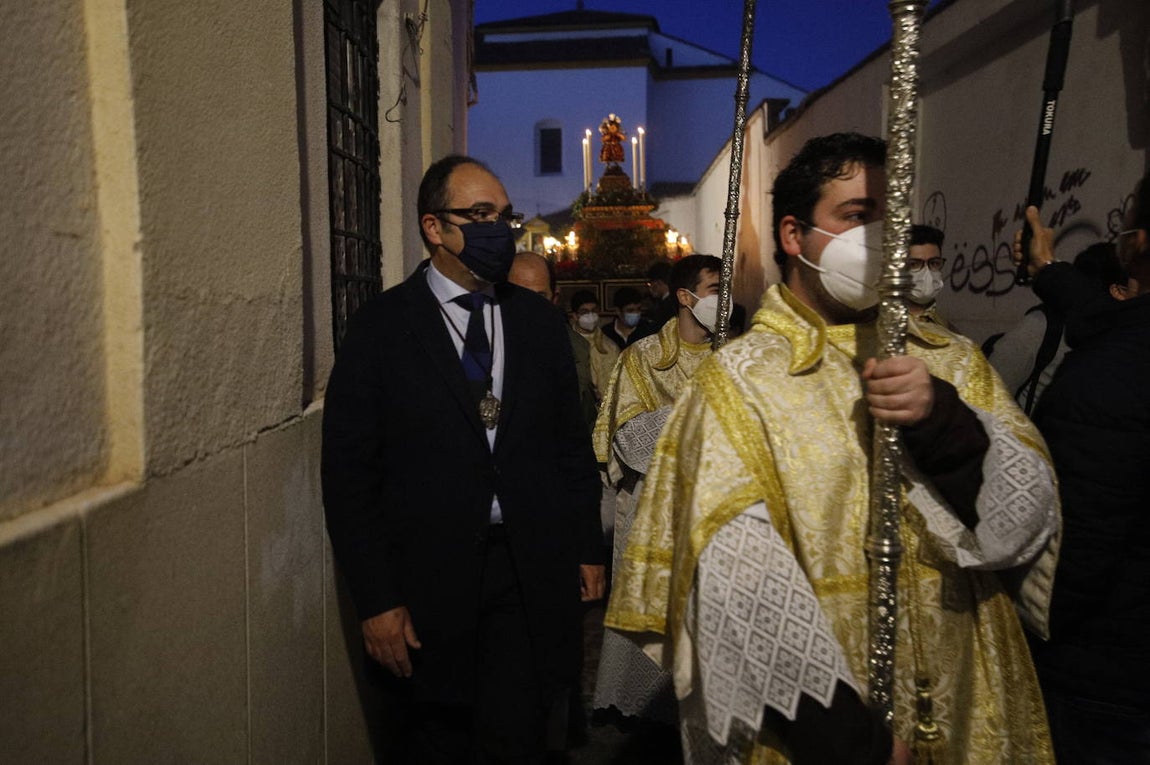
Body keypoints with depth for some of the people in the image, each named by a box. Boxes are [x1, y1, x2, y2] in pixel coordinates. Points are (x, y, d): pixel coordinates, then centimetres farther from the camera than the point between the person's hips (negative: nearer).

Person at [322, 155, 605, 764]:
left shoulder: (540, 322, 6)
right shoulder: (380, 329, -5)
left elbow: (571, 445, 12)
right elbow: (348, 474, -6)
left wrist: (587, 550, 8)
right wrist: (376, 600, -8)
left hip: (532, 576, 2)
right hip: (426, 579, -2)